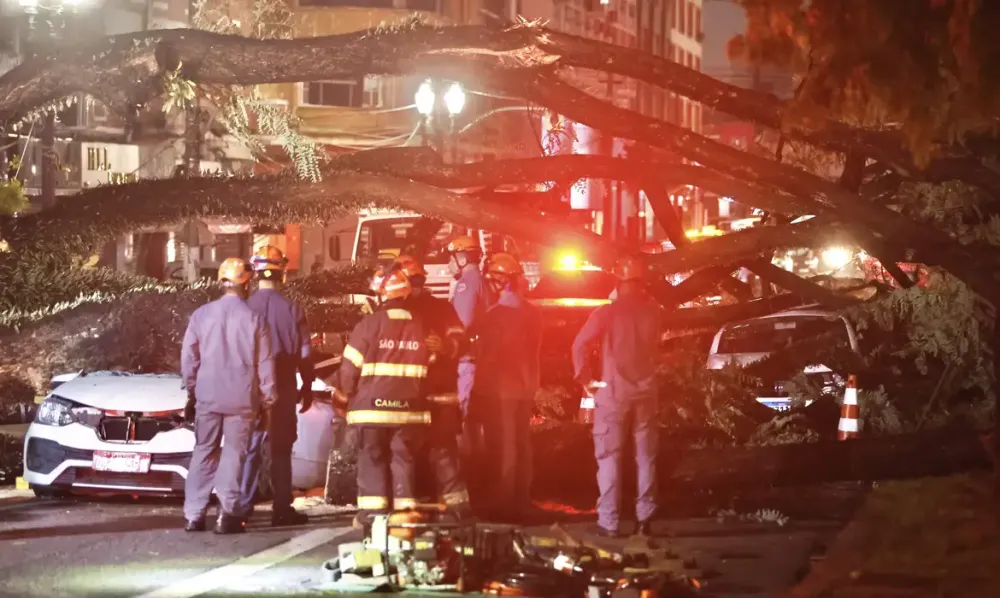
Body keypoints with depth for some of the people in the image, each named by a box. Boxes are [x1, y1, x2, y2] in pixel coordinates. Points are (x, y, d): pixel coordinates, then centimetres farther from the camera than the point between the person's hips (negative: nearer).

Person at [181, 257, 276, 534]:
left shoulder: (201, 315, -1)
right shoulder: (253, 319, -5)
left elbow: (188, 358, 5)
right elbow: (265, 364, -2)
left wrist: (191, 392, 17)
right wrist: (267, 400, 7)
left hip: (208, 396, 2)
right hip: (242, 398, -2)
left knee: (204, 452, 10)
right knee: (233, 453, 2)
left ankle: (193, 515, 8)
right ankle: (227, 515, -4)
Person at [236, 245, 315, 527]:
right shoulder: (292, 311, -6)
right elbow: (305, 354, -1)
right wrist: (307, 388, 11)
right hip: (283, 389, 0)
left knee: (250, 449, 6)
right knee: (281, 450, 6)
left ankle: (242, 507, 1)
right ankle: (282, 509, 6)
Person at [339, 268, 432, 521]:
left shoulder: (369, 324, -10)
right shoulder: (420, 328, 3)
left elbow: (350, 366, -7)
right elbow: (429, 368, 10)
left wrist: (348, 392, 11)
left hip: (372, 405, -3)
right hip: (409, 406, 3)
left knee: (372, 457, 4)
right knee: (404, 457, 10)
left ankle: (372, 509, -2)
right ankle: (405, 507, 7)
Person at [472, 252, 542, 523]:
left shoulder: (496, 315, -18)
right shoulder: (531, 313, 5)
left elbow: (487, 352, -14)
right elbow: (535, 352, 11)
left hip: (498, 388, -7)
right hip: (524, 387, 7)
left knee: (502, 448, -2)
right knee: (521, 445, 13)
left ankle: (503, 505, 0)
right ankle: (520, 504, 19)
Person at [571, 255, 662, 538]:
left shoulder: (607, 313, -9)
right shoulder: (651, 312, 0)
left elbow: (580, 345, -13)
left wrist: (584, 377, 0)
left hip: (614, 391, -3)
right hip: (645, 390, 3)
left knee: (610, 457, 1)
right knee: (646, 456, 12)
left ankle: (609, 521, -3)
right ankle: (644, 516, 10)